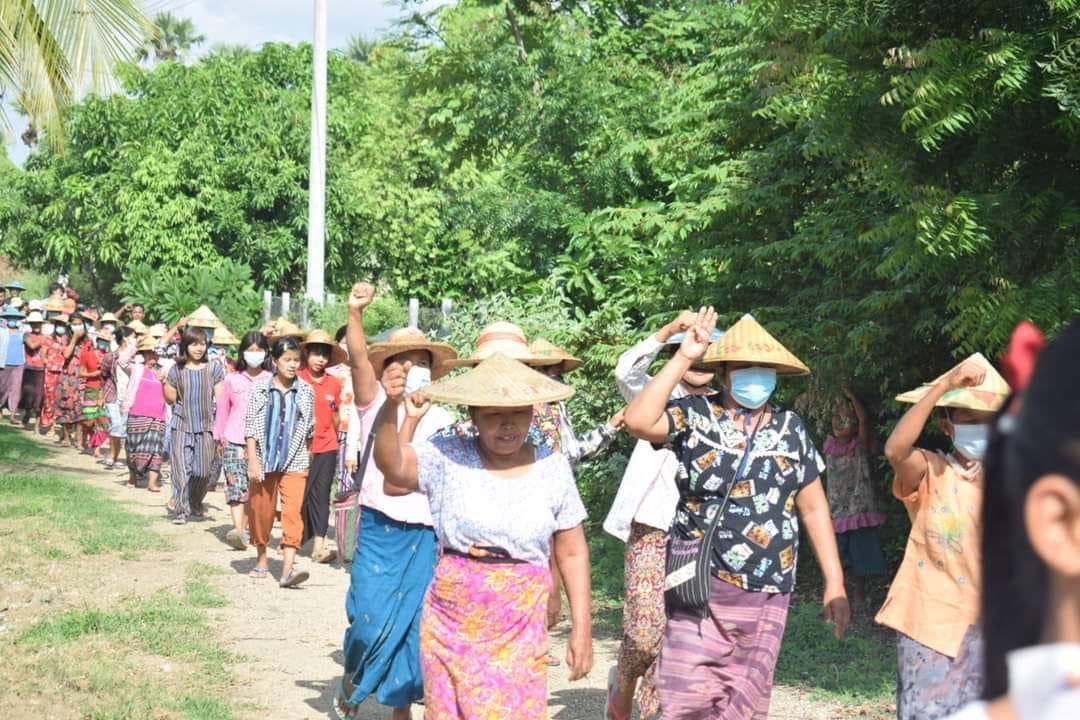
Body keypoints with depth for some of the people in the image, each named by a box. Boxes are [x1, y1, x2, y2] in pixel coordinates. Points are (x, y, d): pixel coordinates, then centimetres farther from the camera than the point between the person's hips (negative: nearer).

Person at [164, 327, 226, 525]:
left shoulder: (214, 369, 4)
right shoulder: (177, 370, 5)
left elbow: (220, 399, 4)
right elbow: (171, 400, 8)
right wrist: (164, 383, -8)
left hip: (206, 427, 0)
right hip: (182, 426, 0)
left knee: (204, 471, 4)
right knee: (181, 469, -6)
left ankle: (196, 504, 27)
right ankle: (181, 510, -1)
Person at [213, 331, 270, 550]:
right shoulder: (232, 379, 6)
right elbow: (223, 409, 14)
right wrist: (219, 437, 17)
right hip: (234, 441, 0)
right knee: (236, 485, -12)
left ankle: (246, 528, 18)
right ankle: (238, 530, -20)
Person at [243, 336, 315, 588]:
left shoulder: (306, 392, 1)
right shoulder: (260, 389, -2)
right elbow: (251, 427, -3)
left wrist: (308, 457, 17)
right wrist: (253, 460, -9)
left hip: (294, 461, 0)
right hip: (263, 459, 0)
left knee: (293, 512, -14)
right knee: (260, 511, 11)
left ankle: (288, 569, -22)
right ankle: (262, 559, 31)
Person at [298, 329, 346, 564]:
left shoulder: (334, 383, 5)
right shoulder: (297, 380, -5)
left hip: (327, 448, 2)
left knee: (321, 495, 0)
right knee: (301, 494, 2)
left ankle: (319, 544, -3)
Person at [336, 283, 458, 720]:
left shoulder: (440, 420, 8)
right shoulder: (375, 402, 2)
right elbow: (359, 360, -16)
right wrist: (355, 313, -31)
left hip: (424, 536, 3)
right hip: (379, 532, -3)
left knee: (411, 626, 5)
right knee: (371, 620, -10)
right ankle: (350, 684, 20)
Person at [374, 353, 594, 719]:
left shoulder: (552, 467, -1)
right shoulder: (449, 456, -5)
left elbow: (573, 552, 5)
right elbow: (391, 463, -20)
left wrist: (582, 628, 4)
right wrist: (391, 405, -37)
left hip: (521, 630, 0)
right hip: (452, 624, 0)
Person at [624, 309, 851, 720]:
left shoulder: (790, 429, 7)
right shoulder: (694, 416, -3)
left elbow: (813, 507, 11)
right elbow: (638, 421, -23)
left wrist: (834, 583, 8)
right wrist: (684, 357, -19)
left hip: (767, 595, 3)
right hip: (703, 587, -3)